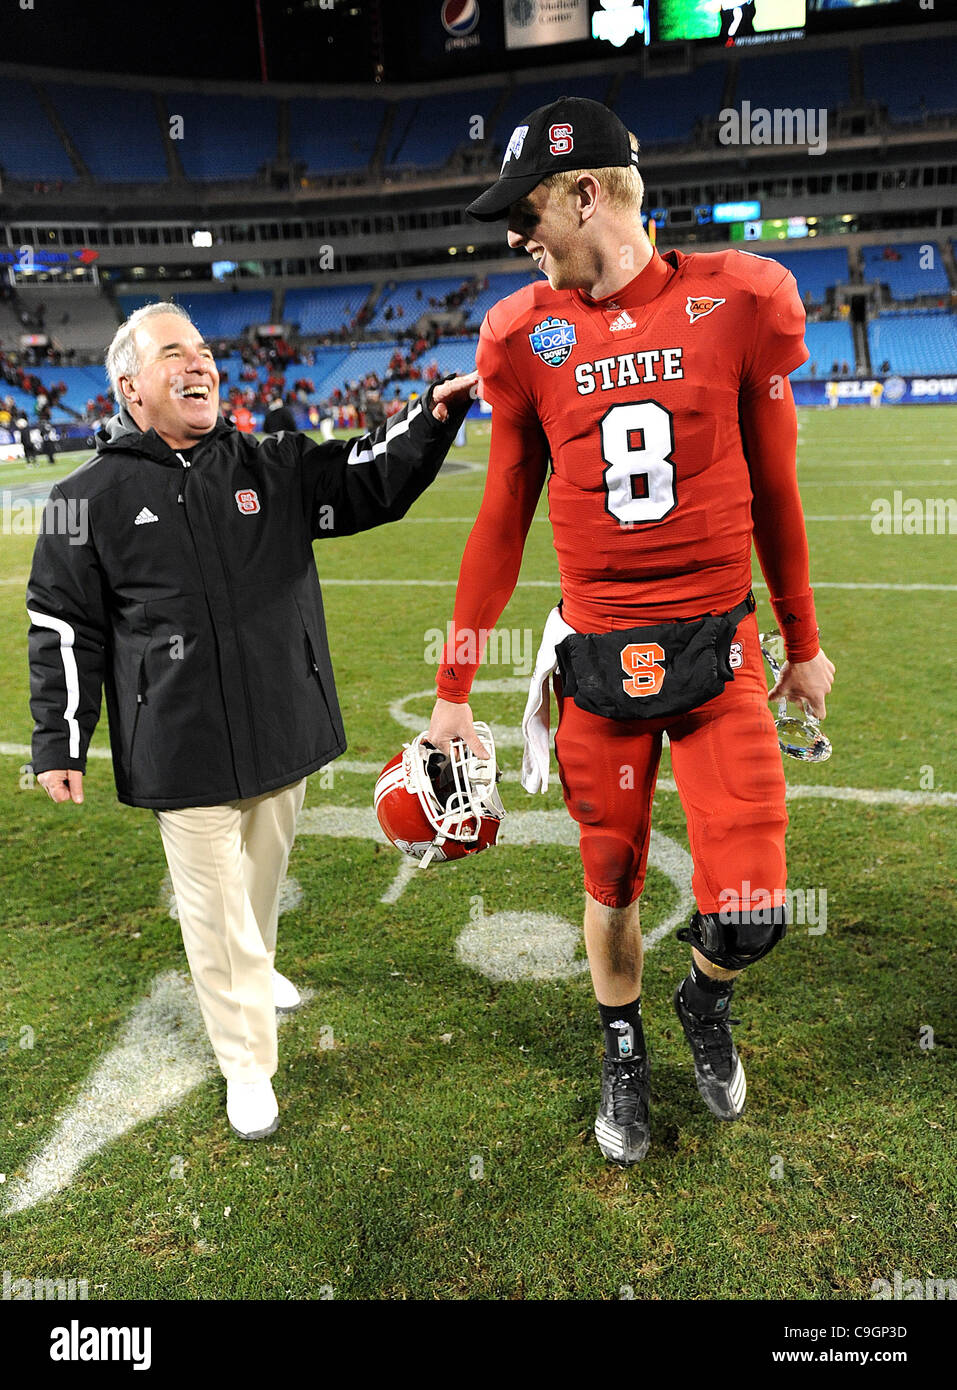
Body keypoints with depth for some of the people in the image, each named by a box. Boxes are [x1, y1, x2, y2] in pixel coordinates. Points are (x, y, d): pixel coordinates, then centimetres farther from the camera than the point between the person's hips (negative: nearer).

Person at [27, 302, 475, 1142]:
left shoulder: (275, 470, 5)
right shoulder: (92, 498, -2)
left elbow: (373, 485, 3)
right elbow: (65, 627, 0)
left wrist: (436, 416, -12)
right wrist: (59, 744, 0)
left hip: (283, 727, 4)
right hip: (182, 748, -3)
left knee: (264, 872, 21)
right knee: (213, 899, 4)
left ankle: (252, 971, 51)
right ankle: (247, 1063, 21)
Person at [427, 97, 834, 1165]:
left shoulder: (738, 302, -3)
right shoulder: (525, 336, 1)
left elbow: (771, 494, 6)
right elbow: (502, 521, 6)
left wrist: (803, 642, 14)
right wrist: (454, 687, 7)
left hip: (717, 645, -1)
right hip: (596, 656, 1)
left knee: (750, 913, -5)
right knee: (612, 883, 12)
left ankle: (706, 1000, 33)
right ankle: (623, 1052, 41)